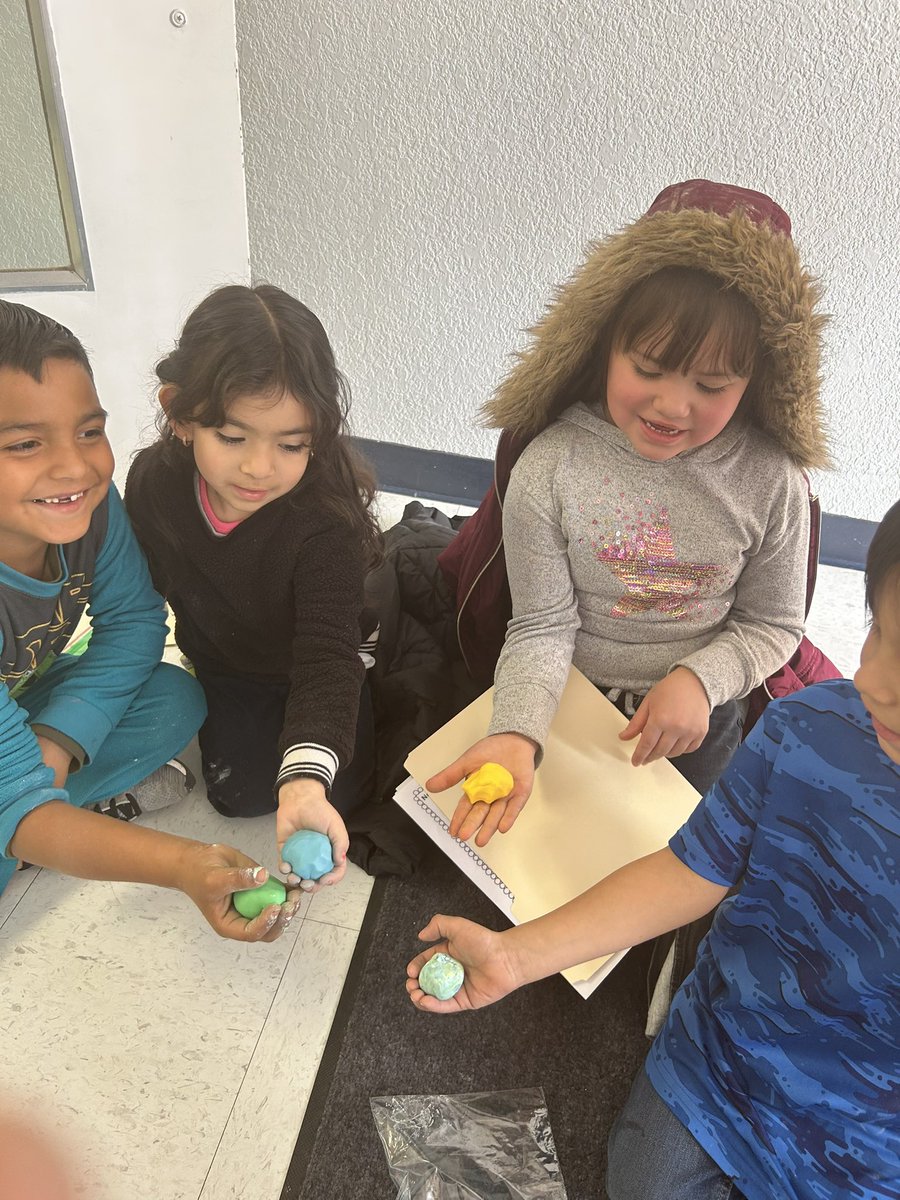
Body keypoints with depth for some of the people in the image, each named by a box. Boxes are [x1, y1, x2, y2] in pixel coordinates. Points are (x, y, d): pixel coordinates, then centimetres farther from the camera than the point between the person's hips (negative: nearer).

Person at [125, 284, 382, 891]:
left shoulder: (327, 517, -36)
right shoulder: (152, 482, -23)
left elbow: (327, 654, -42)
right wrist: (203, 662, 6)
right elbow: (157, 587, -2)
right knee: (238, 793, -2)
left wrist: (306, 780, -56)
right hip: (227, 666, 3)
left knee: (343, 793, -5)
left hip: (317, 661, -3)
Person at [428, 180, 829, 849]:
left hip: (700, 716, 2)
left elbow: (774, 623, -5)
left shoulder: (771, 481, -17)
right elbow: (542, 628, -20)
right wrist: (516, 735, -35)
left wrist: (700, 677, -22)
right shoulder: (551, 468, -23)